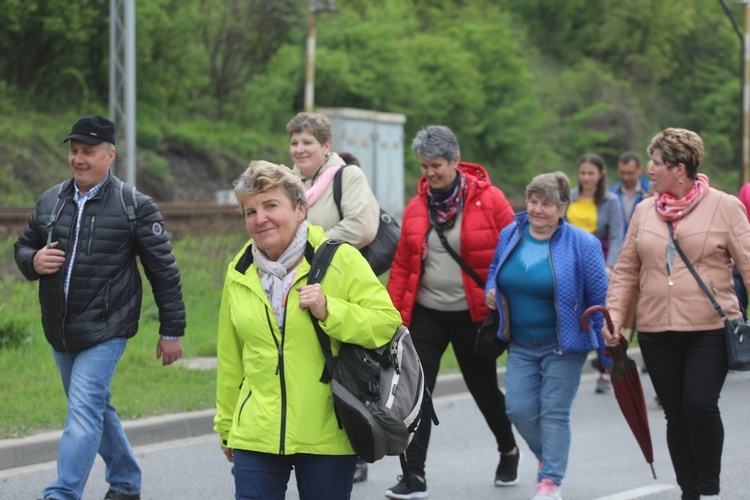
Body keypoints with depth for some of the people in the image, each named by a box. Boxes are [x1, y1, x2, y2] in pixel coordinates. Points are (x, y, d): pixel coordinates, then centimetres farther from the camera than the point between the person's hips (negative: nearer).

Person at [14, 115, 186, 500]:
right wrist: (33, 261, -6)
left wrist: (171, 331, -6)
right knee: (96, 409, 17)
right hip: (59, 333, 6)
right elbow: (23, 247, 19)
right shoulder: (51, 201, 7)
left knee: (84, 410, -14)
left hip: (105, 330, -6)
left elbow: (164, 271, -5)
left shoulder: (135, 207, -7)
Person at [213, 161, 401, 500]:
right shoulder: (239, 273, 8)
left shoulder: (340, 259, -4)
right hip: (256, 433, 3)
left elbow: (387, 321, -7)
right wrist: (227, 426, 21)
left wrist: (329, 310, -21)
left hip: (328, 435, -3)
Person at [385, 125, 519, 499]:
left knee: (482, 387, 13)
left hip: (473, 313, -3)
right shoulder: (416, 207, 3)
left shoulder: (489, 201, -8)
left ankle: (509, 451, 40)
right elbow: (402, 265, 7)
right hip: (426, 311, 3)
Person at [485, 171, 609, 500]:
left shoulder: (582, 245, -10)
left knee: (554, 412, -4)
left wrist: (608, 350, -7)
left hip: (563, 346, -4)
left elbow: (600, 300, -6)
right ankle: (548, 457, 28)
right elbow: (495, 272, 23)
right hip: (521, 345, 5)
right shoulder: (510, 235, 3)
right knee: (518, 409, 1)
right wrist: (491, 292, 1)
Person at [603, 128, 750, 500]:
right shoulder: (644, 211, 9)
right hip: (656, 332, 4)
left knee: (700, 405, -15)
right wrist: (613, 316, 1)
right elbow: (626, 270, 12)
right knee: (676, 414, 7)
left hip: (709, 330, -4)